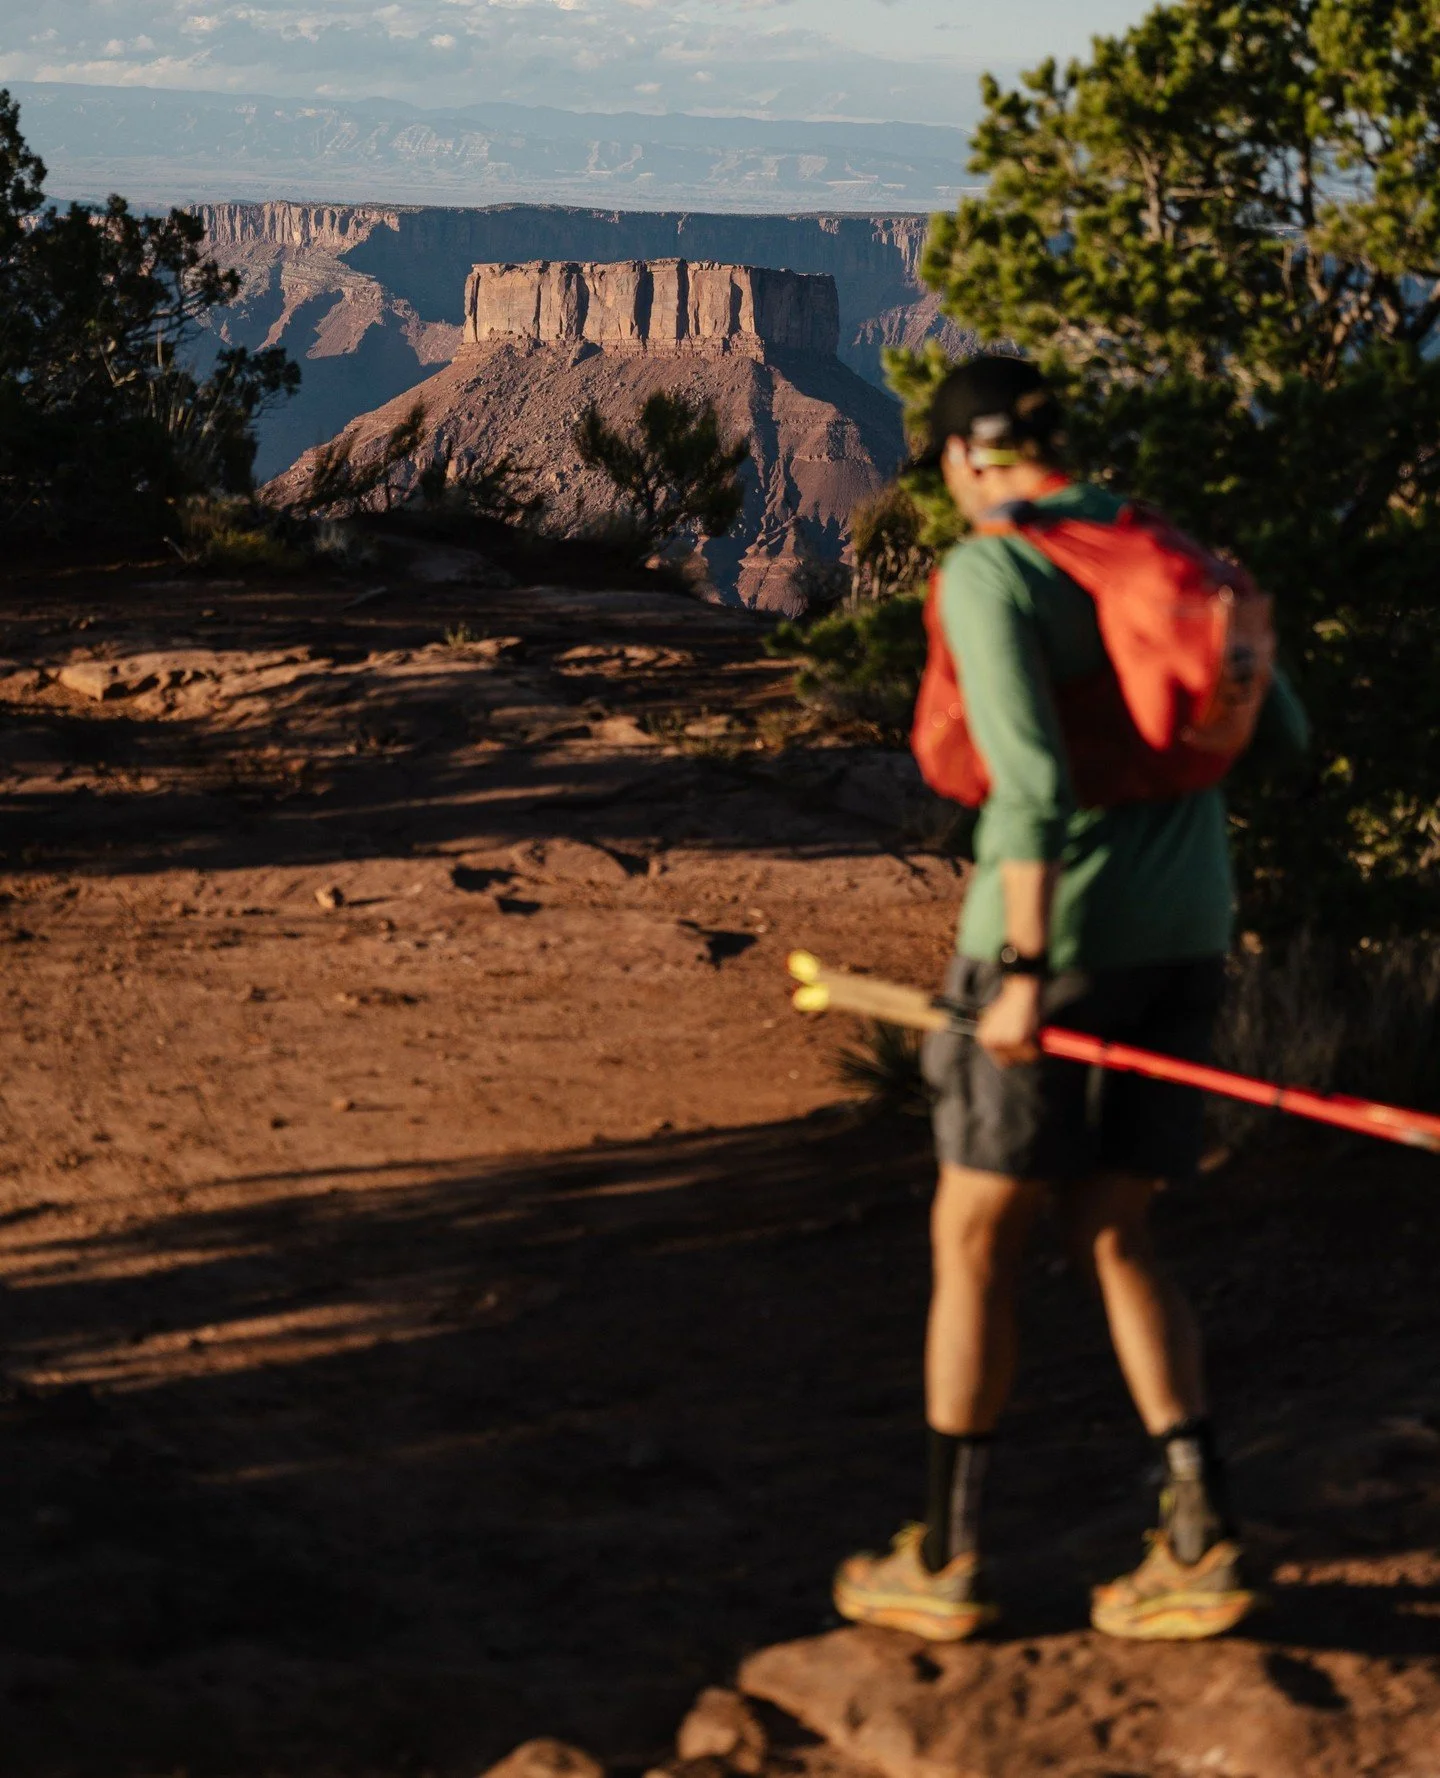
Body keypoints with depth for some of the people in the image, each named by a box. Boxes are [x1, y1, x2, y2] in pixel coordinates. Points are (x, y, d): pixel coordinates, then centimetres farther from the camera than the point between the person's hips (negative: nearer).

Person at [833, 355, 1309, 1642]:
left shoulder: (984, 573, -11)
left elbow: (1031, 778, -22)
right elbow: (1281, 731, 18)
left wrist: (1024, 972, -23)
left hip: (1059, 925, -6)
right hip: (1185, 934, 7)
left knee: (974, 1239, 7)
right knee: (1115, 1243, 14)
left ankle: (945, 1561, 13)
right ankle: (1202, 1545, 3)